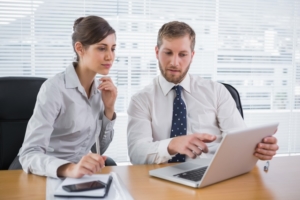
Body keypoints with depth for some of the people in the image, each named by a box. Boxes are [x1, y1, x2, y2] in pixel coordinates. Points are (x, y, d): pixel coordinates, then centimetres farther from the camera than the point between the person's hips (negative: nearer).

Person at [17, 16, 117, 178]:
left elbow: (100, 148, 6)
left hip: (83, 176, 5)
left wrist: (109, 108, -7)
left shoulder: (100, 88, 3)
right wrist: (70, 169, -39)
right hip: (50, 177, -5)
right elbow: (28, 155, -23)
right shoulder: (54, 88, -16)